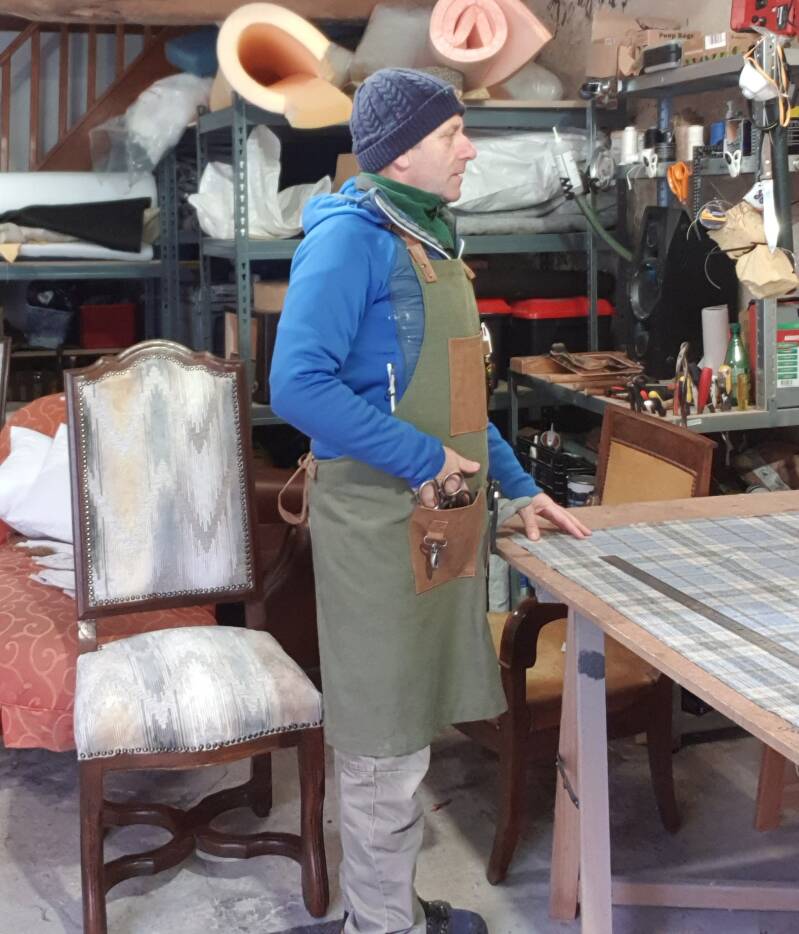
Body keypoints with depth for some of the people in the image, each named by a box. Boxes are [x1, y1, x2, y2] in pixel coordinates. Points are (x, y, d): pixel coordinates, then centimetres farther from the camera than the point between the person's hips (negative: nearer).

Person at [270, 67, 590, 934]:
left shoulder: (430, 242, 13)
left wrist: (517, 486, 16)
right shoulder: (350, 238, -14)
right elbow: (297, 385, -23)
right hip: (378, 520, -9)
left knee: (408, 727, 19)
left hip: (438, 519, 9)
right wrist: (425, 460, -21)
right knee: (385, 744, 4)